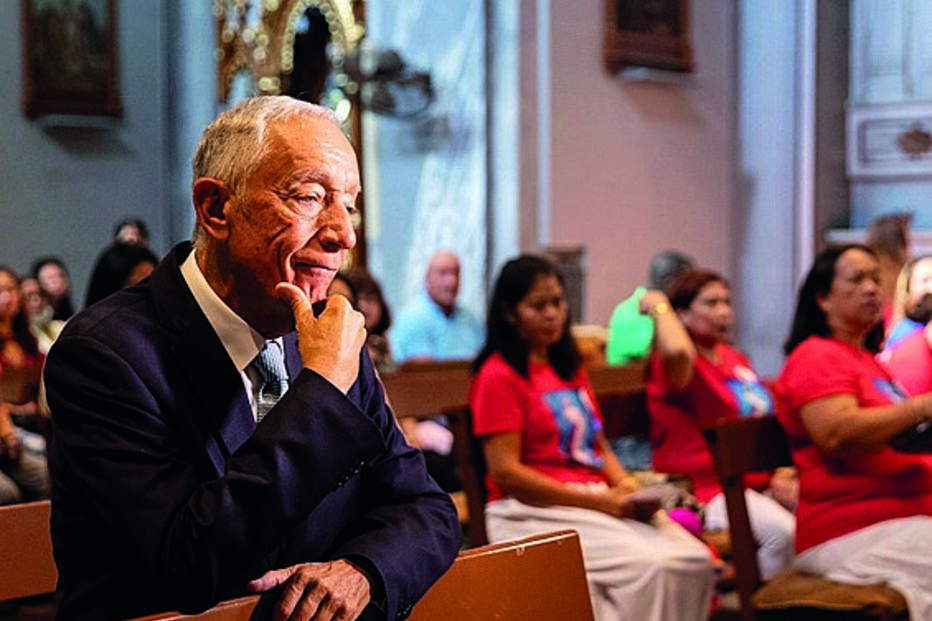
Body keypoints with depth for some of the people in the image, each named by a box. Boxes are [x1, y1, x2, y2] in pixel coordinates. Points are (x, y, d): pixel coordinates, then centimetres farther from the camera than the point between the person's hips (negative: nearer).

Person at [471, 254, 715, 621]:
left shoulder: (570, 368, 20)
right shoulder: (499, 375, -6)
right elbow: (505, 471, -13)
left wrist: (624, 484, 0)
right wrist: (599, 501, -15)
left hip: (599, 500, 8)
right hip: (533, 511, -8)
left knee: (695, 561, -15)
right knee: (648, 565, -29)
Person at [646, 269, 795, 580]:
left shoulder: (734, 358, 21)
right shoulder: (674, 363, -5)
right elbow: (677, 352, -32)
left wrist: (781, 475, 6)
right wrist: (659, 306, -13)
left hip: (759, 482, 8)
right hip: (710, 488, -8)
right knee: (783, 530, -31)